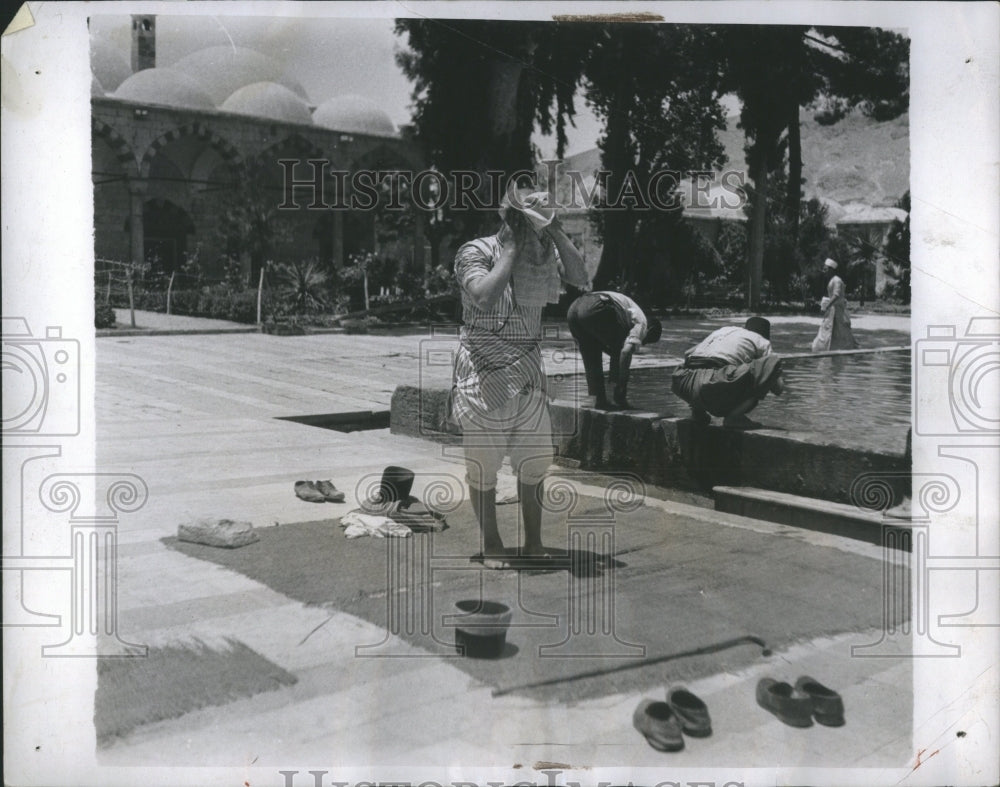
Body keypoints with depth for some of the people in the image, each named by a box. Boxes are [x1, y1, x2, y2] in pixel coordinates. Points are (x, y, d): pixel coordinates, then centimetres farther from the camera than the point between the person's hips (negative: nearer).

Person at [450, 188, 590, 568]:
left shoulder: (542, 253, 2)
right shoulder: (475, 252, -13)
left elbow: (581, 278, -11)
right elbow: (484, 296, -30)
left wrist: (555, 230, -16)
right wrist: (512, 249, -22)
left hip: (528, 372, 5)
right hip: (483, 374, -5)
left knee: (535, 461, 9)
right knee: (483, 465, 4)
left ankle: (533, 542, 23)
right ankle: (490, 544, 19)